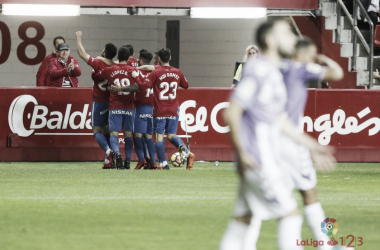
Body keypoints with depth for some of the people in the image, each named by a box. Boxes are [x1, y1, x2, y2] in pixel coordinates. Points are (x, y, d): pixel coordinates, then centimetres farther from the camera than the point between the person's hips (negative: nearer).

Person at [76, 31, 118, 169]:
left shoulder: (98, 64, -14)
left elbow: (82, 54, -6)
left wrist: (79, 38, 5)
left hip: (99, 102, -5)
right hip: (112, 103, 5)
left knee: (97, 130, 0)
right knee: (108, 131, 12)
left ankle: (108, 150, -26)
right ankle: (109, 161, 7)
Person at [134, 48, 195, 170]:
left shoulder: (156, 73, -10)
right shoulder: (177, 72, 4)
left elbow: (144, 86, -15)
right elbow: (185, 85, 19)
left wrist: (136, 77, -1)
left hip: (160, 111, -4)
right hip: (173, 110, 4)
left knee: (159, 136, 2)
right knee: (171, 135, 13)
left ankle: (163, 163, -3)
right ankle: (184, 149, -15)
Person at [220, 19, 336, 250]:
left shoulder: (274, 73, 16)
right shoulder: (257, 70, -14)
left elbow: (281, 121, 24)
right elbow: (232, 113, -19)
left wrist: (313, 147, 26)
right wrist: (243, 153, -23)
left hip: (270, 159, 9)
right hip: (258, 159, -9)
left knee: (243, 220, 9)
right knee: (291, 215, -6)